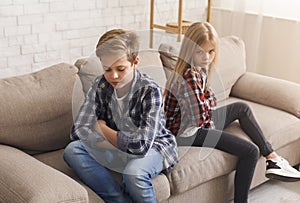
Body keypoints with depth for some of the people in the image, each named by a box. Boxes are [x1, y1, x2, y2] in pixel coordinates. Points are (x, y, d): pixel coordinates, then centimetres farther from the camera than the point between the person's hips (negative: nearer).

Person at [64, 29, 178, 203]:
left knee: (134, 171, -38)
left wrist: (102, 129, -13)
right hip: (119, 148, 5)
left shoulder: (150, 91, -22)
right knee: (73, 150, -19)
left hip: (153, 147, -5)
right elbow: (78, 130, -12)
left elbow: (141, 145, -29)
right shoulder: (101, 85, -8)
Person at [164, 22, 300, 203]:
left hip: (199, 121, 11)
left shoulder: (200, 68, 1)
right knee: (251, 151, -15)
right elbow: (200, 118, -30)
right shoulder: (188, 77, -28)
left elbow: (210, 100, 12)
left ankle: (272, 158, 20)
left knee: (242, 108, 21)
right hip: (188, 132, -11)